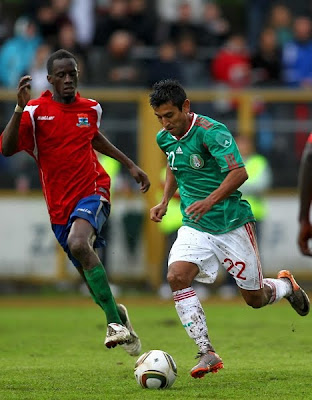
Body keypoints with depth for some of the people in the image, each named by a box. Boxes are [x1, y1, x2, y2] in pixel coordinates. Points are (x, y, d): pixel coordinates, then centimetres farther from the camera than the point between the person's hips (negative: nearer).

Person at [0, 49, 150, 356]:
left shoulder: (91, 109, 4)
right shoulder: (34, 112, -7)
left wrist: (130, 165, 28)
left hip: (92, 192, -1)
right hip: (59, 206, 1)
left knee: (79, 244, -32)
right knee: (90, 278, 9)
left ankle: (114, 320, -30)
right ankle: (118, 315, 40)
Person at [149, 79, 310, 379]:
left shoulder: (212, 132, -19)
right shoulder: (165, 138, 2)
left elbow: (239, 173, -28)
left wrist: (210, 201, -40)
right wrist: (165, 201, 9)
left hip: (232, 223, -5)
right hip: (195, 227, 5)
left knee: (255, 298, 5)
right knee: (176, 277, -23)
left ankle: (286, 285, 43)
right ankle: (207, 353, -19)